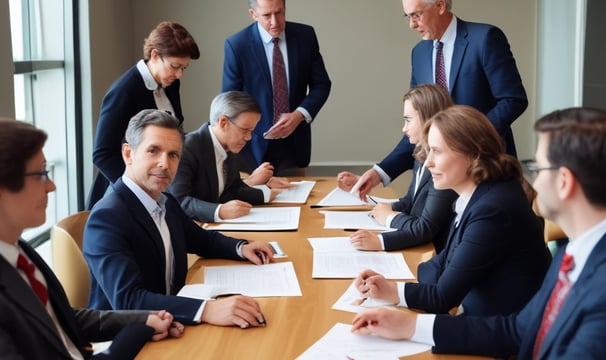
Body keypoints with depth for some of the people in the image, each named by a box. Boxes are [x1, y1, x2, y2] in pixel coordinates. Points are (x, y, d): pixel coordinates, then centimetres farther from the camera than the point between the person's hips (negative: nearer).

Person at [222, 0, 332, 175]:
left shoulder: (305, 36, -2)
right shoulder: (237, 45, -10)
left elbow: (321, 84, 4)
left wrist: (299, 114, -13)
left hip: (295, 143, 2)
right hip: (255, 144, -2)